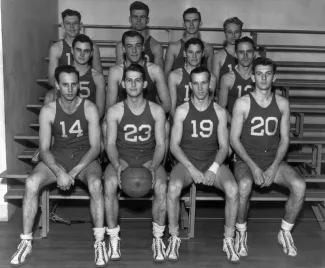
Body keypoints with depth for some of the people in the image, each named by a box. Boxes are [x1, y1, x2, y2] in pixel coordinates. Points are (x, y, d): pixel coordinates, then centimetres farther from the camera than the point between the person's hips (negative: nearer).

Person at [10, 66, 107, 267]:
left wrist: (74, 171, -23)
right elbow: (44, 149, -7)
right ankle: (26, 242, -13)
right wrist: (59, 172, -26)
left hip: (85, 157, -1)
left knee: (96, 184, -35)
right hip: (56, 157, 2)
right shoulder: (48, 111, -5)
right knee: (31, 183, -27)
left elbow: (95, 147, -10)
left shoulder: (89, 108, -8)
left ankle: (100, 242, -21)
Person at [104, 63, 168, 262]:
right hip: (122, 157, 0)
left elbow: (161, 144, -3)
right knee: (110, 183, -32)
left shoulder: (157, 111, 1)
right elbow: (111, 144, -4)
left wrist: (153, 167, -22)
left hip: (148, 158, 0)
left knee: (161, 186, -31)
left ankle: (158, 238, -14)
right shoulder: (115, 111, 0)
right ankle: (113, 238, -16)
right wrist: (117, 165, -25)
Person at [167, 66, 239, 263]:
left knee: (233, 190, -28)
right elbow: (174, 145, -2)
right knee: (173, 188, -32)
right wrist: (191, 168, -15)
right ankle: (174, 238, -11)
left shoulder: (219, 112, 4)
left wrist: (213, 169, -16)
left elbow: (224, 147, 2)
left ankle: (229, 240, -8)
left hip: (213, 162, 1)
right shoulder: (182, 111, 1)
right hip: (186, 161, -1)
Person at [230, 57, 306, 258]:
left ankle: (285, 233, -1)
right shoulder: (242, 103, -5)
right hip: (247, 160, -3)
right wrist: (253, 166, -17)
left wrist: (274, 168, -11)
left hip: (274, 160, 3)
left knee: (299, 185, -24)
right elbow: (234, 139, -6)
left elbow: (285, 139, 3)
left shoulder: (282, 104, 4)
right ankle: (241, 232, -10)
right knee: (244, 185, -36)